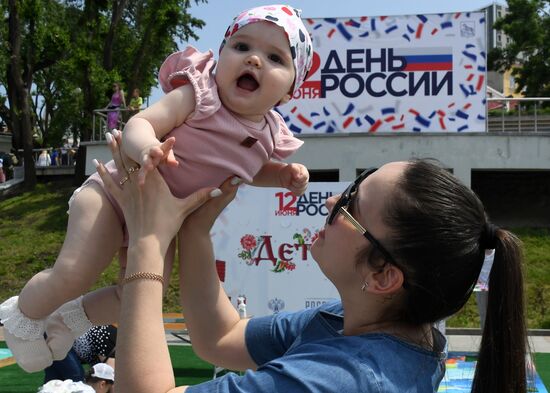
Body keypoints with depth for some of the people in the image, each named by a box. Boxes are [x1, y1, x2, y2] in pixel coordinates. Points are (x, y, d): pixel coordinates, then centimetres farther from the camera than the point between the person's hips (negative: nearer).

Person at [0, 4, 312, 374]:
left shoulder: (270, 135, -5)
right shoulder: (199, 95, -24)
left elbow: (250, 169, 18)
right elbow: (139, 123, -33)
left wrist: (285, 174, -3)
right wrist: (148, 149, -56)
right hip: (119, 192, -7)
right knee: (72, 275, -17)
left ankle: (74, 317, 37)